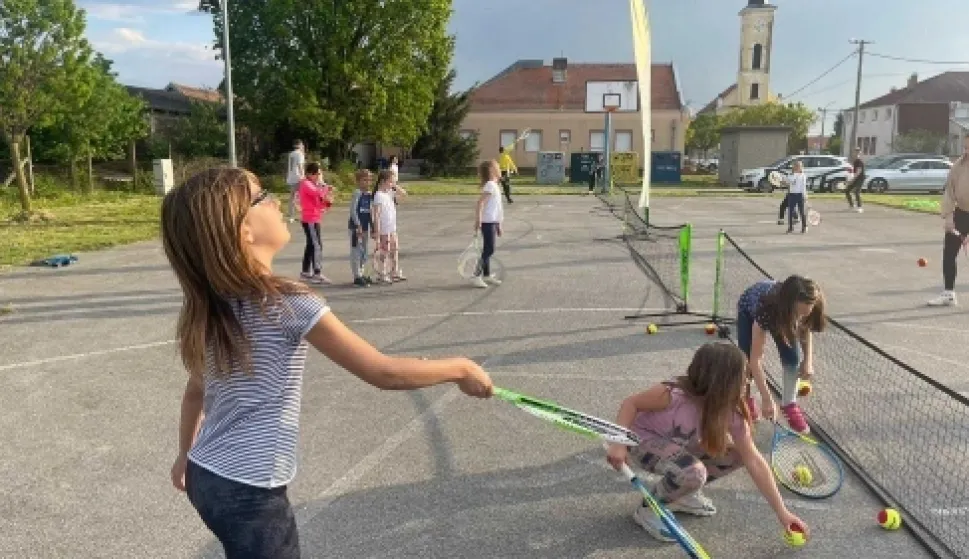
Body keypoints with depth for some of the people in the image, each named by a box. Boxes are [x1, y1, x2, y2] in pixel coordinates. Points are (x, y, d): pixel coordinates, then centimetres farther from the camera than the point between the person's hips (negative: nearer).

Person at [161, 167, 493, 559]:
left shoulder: (209, 307, -1)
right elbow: (382, 373, -21)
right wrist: (460, 369, -9)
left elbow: (194, 392, 12)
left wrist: (185, 454, 29)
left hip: (205, 476, 7)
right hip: (249, 492, -7)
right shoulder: (287, 303, -23)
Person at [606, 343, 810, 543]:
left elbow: (754, 461, -13)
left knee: (737, 454, -8)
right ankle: (647, 510, -5)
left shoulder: (732, 412, -17)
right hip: (644, 439, -6)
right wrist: (619, 443, -34)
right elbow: (631, 403, -21)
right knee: (693, 473, -33)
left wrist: (782, 512, -13)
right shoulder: (674, 393, -36)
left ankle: (684, 493, 12)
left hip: (680, 444, 7)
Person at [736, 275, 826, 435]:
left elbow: (806, 329, -8)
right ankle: (745, 399, 16)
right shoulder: (765, 309, -46)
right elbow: (756, 358, -41)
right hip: (749, 308, -3)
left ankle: (789, 404, 5)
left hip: (782, 312, 3)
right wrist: (767, 399, -41)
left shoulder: (803, 309, -35)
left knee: (792, 357, -13)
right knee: (747, 359, -11)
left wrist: (808, 361, -20)